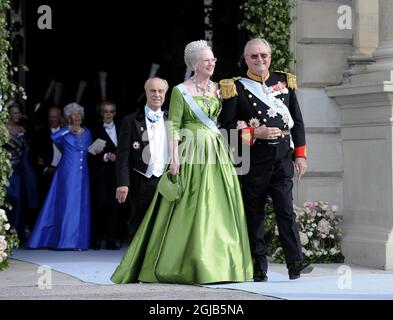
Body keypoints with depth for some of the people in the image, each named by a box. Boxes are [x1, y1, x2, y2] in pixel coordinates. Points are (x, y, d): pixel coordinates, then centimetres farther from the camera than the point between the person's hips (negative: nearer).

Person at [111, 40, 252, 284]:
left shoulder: (219, 88, 11)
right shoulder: (181, 91, -2)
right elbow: (173, 127, -6)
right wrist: (175, 157, -14)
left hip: (217, 154, 4)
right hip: (191, 154, -4)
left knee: (219, 207, 2)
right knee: (190, 209, -3)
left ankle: (220, 262, 8)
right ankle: (185, 265, 4)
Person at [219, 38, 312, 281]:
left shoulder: (284, 81, 12)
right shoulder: (236, 87, 2)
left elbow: (297, 121, 13)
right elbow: (227, 126, -2)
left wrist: (300, 155, 8)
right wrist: (255, 133, -13)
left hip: (282, 157, 2)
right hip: (253, 159, -2)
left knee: (286, 210, -6)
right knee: (254, 213, 3)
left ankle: (296, 264, -9)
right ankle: (259, 268, 8)